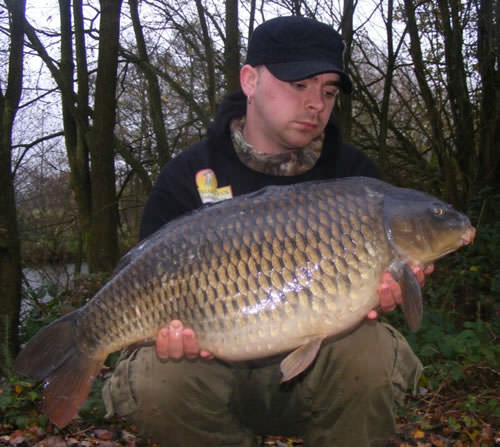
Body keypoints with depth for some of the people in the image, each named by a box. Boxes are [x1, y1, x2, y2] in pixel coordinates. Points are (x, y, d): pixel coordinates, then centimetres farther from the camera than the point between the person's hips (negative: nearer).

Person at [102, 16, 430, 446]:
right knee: (156, 381, -30)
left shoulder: (353, 173, -1)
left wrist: (375, 296, -24)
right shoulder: (187, 176, -4)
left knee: (371, 355, -31)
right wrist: (169, 326, -28)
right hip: (216, 363, 0)